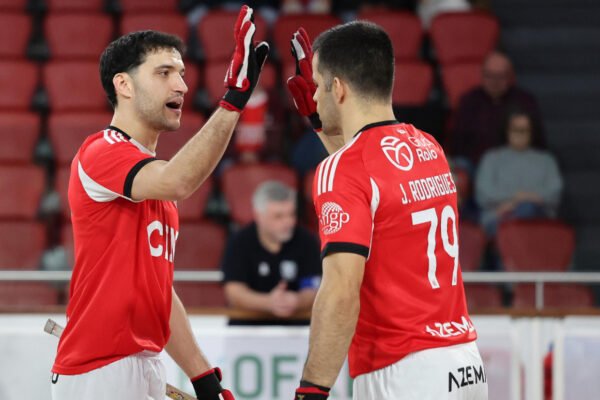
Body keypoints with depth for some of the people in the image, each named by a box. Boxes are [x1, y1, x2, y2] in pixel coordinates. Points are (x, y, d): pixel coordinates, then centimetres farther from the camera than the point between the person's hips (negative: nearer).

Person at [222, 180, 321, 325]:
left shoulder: (306, 241, 0)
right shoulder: (239, 243, -2)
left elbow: (312, 291, -5)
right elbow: (234, 292, -11)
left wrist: (297, 303, -29)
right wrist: (268, 303, -29)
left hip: (294, 323, 0)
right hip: (248, 323, 0)